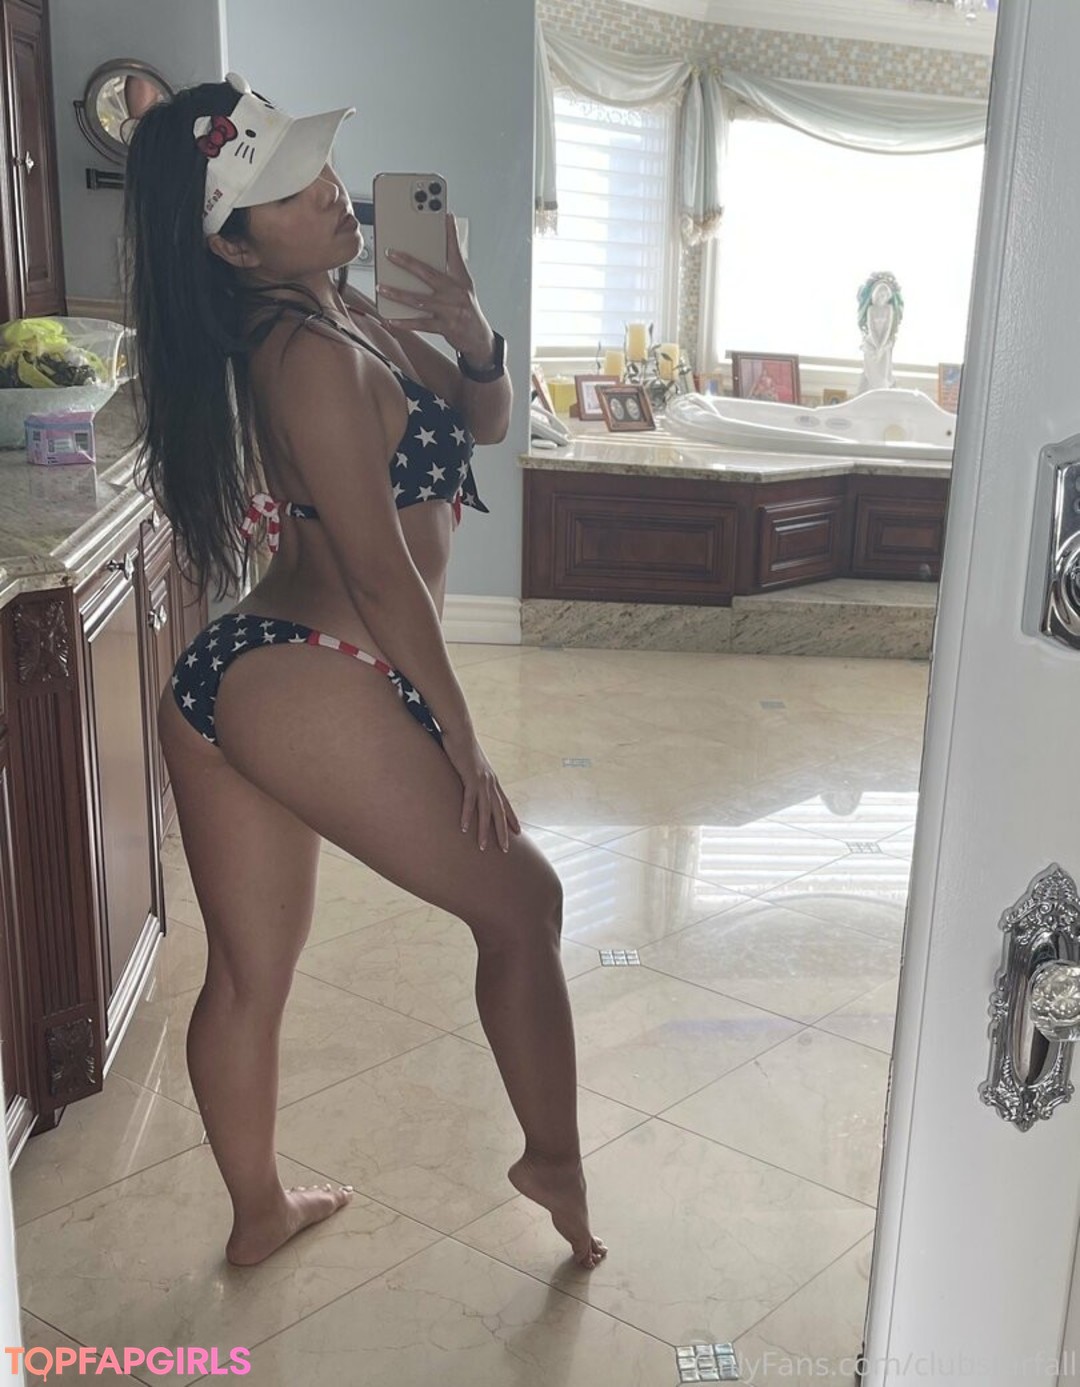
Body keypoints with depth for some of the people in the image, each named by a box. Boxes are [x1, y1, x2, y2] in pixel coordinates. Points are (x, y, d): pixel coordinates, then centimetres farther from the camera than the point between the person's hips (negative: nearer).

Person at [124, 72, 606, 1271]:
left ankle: (259, 1212, 37)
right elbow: (380, 572, -15)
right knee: (521, 903, 8)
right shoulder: (313, 354, -14)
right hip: (310, 685, -9)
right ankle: (555, 1161, 24)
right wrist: (461, 745, -9)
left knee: (247, 974, 19)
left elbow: (483, 424, 20)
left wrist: (472, 340, -2)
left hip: (216, 684, 9)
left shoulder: (339, 314, 15)